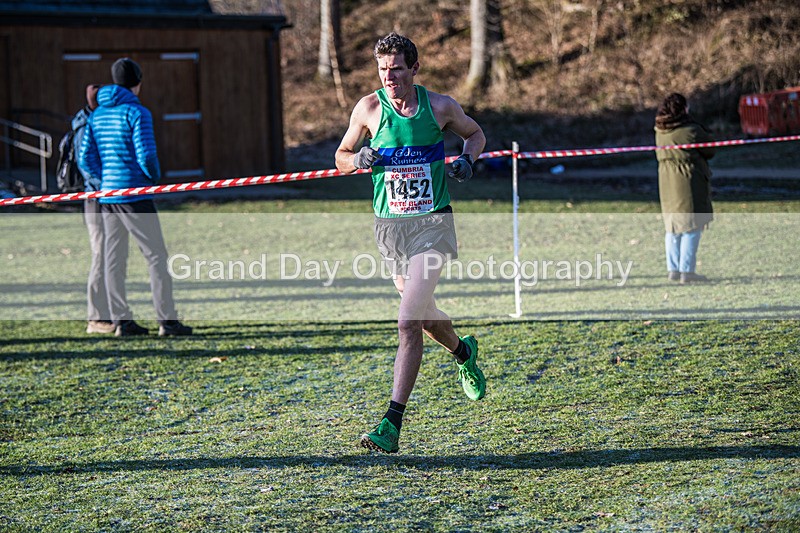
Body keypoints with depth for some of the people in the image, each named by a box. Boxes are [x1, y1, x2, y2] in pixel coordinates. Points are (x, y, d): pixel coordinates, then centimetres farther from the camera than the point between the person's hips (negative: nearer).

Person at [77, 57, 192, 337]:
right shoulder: (137, 112, -10)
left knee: (114, 259, 8)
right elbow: (146, 156, -16)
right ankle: (167, 320, -4)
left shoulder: (97, 115, 11)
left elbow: (85, 159, 9)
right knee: (157, 256, -2)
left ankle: (121, 320, 9)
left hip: (107, 196, 7)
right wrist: (155, 177, 2)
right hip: (134, 195, -7)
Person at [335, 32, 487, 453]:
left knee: (408, 322, -16)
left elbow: (475, 133, 17)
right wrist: (359, 159, -12)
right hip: (390, 225, 3)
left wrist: (467, 158, -3)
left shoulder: (439, 106, -2)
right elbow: (341, 158, 11)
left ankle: (392, 423, -17)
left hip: (432, 222, -3)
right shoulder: (369, 108, 0)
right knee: (423, 315, 18)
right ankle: (464, 352, 53)